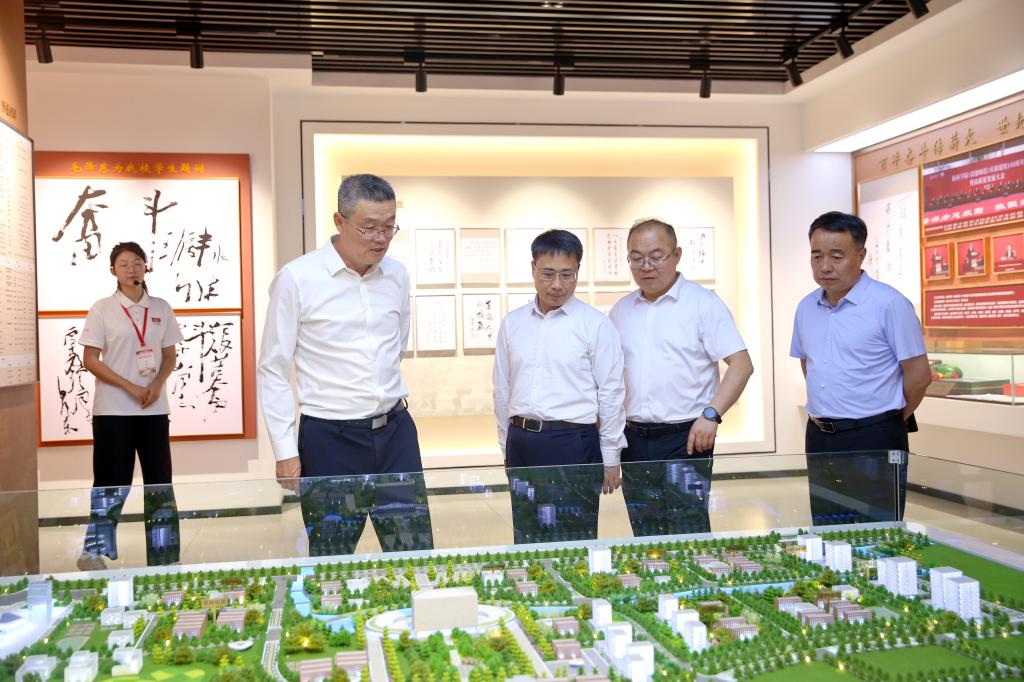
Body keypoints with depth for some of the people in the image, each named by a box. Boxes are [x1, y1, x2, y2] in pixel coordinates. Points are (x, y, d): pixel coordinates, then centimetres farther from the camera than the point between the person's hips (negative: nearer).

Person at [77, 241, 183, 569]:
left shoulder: (161, 308, 7)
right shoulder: (102, 309, -2)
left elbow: (170, 355, 10)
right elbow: (90, 360, -5)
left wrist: (157, 384, -10)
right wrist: (130, 387, -14)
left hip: (155, 408, 3)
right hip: (113, 409, -3)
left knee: (160, 481, 5)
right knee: (111, 483, 2)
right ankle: (94, 550, 16)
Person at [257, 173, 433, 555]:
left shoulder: (397, 275, 5)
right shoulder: (296, 278, -9)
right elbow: (272, 371, -5)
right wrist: (285, 451, -8)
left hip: (395, 430, 4)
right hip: (329, 438, -4)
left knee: (416, 554, 7)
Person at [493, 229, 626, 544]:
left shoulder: (595, 324, -5)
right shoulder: (512, 323, 8)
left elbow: (610, 394, -3)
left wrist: (610, 458, -1)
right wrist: (507, 446, 16)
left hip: (573, 443, -4)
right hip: (521, 444, 4)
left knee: (573, 540, 2)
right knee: (526, 539, 13)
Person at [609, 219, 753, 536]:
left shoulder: (703, 303, -3)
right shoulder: (621, 311, 12)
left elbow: (742, 364, -9)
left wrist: (711, 414, -20)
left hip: (685, 438, -5)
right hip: (634, 439, 5)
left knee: (687, 534, -5)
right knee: (645, 535, 11)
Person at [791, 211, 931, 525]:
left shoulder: (889, 303, -11)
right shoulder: (806, 308, 8)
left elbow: (919, 375, -9)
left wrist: (893, 421, 2)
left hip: (875, 440, -6)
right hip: (820, 439, 6)